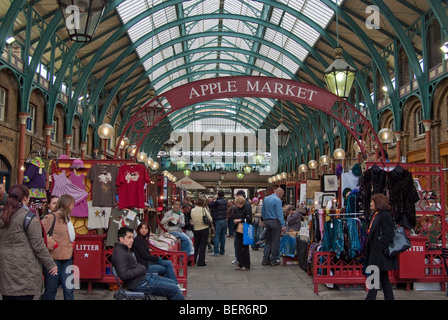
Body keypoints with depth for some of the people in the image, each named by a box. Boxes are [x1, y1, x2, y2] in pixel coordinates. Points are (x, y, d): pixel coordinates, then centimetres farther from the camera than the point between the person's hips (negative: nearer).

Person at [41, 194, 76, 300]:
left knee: (69, 288, 8)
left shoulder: (67, 218, 15)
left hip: (67, 259, 8)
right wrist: (52, 244, -17)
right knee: (51, 289, 4)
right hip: (53, 258, -7)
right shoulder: (51, 217, -11)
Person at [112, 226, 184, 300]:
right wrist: (141, 270, -17)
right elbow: (123, 275, -29)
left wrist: (141, 267, 5)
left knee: (172, 283, 16)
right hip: (139, 284, -11)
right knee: (174, 289, -12)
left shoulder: (125, 250, 14)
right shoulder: (119, 253, -19)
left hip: (145, 277, 11)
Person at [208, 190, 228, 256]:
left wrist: (213, 200, 8)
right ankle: (222, 251, 14)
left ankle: (216, 251, -6)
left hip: (218, 221, -7)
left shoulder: (217, 202, -13)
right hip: (225, 220, 7)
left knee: (216, 236, -4)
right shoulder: (225, 201, 8)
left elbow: (209, 205, -8)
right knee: (223, 236, 10)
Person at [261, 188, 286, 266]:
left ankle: (265, 260, 12)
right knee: (275, 242, 1)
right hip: (275, 221, -7)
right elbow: (280, 213, -17)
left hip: (267, 221, 7)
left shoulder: (266, 199, 12)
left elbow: (262, 212, 17)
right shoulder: (277, 200, -12)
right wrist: (283, 225, -16)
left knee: (268, 241, 13)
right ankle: (273, 260, 5)